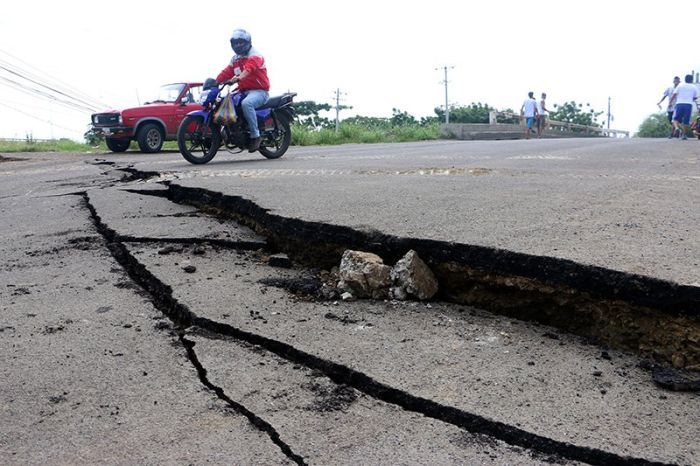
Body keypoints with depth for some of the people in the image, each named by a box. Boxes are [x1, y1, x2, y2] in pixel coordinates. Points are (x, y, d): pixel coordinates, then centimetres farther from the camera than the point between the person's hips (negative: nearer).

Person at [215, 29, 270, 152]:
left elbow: (249, 68, -29)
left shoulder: (254, 55, -8)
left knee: (246, 104, -37)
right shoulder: (235, 59, 19)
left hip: (259, 91, -8)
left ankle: (255, 136, -30)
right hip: (244, 91, 8)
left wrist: (239, 77, -48)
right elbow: (226, 72, 12)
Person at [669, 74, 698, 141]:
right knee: (686, 121, 4)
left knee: (676, 119, 5)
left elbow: (674, 94, 0)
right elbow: (695, 97, 17)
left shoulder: (680, 85, 9)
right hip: (688, 104, 0)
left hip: (679, 104, 0)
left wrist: (670, 102, 5)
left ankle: (677, 128, -24)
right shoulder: (694, 87, 11)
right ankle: (684, 135, 3)